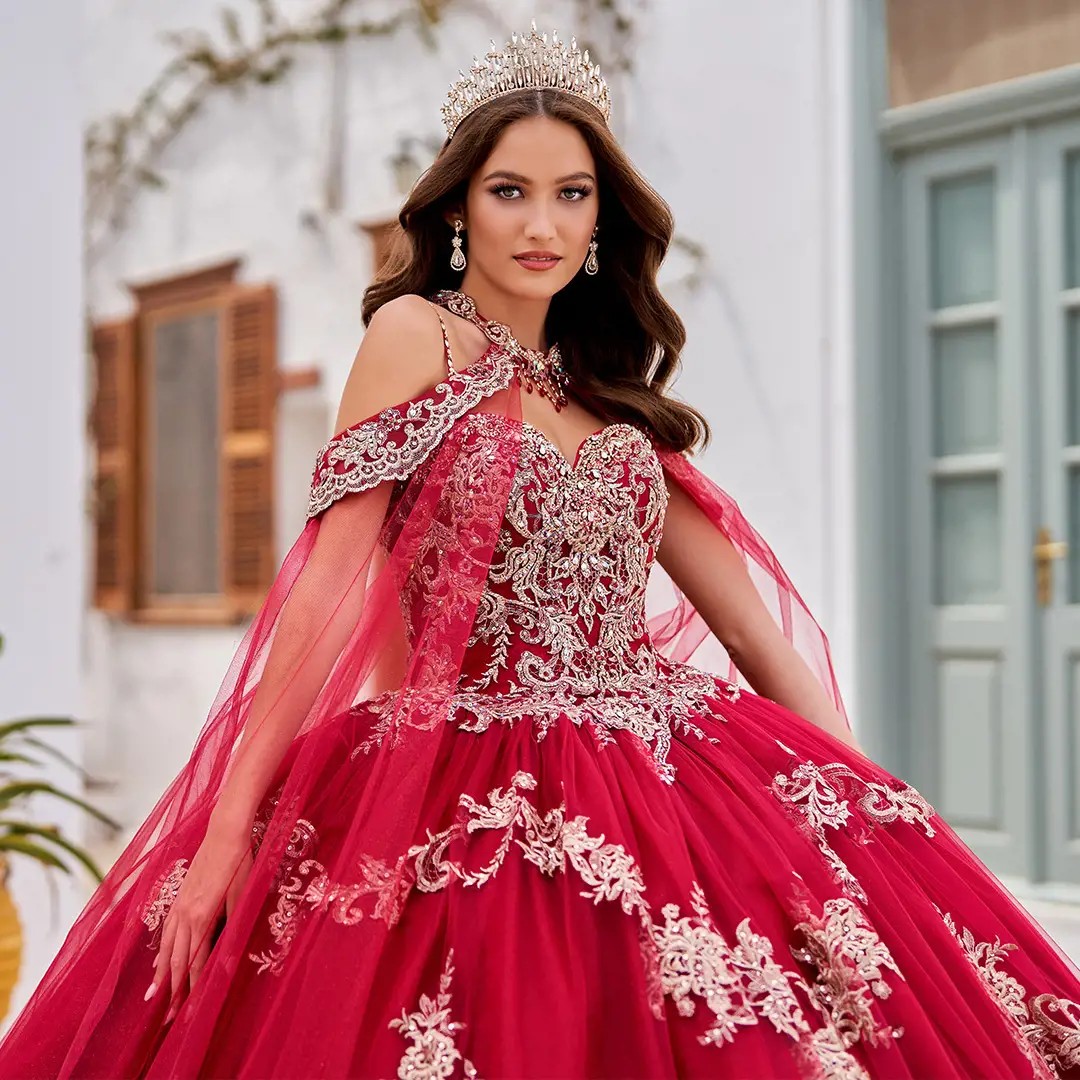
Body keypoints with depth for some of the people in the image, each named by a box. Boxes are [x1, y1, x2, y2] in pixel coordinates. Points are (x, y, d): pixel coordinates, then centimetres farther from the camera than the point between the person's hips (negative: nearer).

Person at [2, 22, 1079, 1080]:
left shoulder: (609, 392, 18)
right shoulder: (418, 334, 1)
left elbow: (754, 624, 15)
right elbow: (332, 580, -8)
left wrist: (871, 804, 10)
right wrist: (230, 824, -13)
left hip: (659, 777, 5)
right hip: (475, 790, -5)